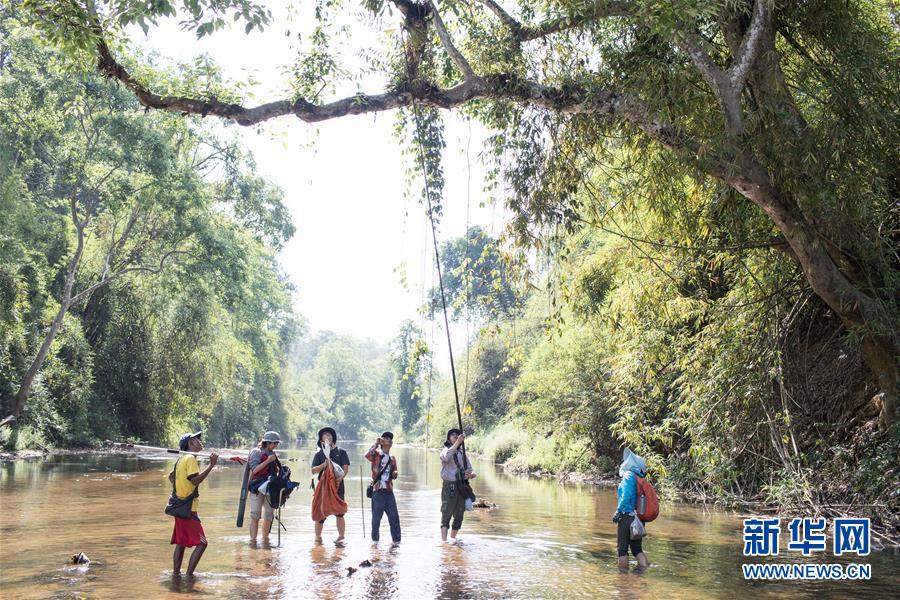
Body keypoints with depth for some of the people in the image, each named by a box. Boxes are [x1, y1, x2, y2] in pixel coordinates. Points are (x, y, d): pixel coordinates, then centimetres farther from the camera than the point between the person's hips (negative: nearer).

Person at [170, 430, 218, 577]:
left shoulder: (182, 458, 13)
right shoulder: (191, 458, -15)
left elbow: (171, 476, 25)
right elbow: (196, 480, -26)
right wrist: (211, 465, -27)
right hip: (187, 507, -10)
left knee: (181, 542, 17)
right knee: (201, 543, -9)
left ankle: (176, 573, 22)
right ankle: (189, 576, -8)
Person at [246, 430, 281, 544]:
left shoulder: (272, 454, 14)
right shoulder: (256, 452, -4)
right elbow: (254, 469, -15)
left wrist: (281, 471, 5)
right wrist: (268, 461, -18)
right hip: (257, 488, -6)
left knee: (269, 514, 9)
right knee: (255, 515, -6)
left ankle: (265, 538, 21)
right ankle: (253, 539, -5)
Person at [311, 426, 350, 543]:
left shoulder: (341, 452, 9)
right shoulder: (319, 454, 10)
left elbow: (345, 468, 0)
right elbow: (313, 471, 1)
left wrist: (341, 477, -19)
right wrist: (324, 464, -17)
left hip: (338, 486, -1)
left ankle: (341, 536, 8)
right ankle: (318, 536, 12)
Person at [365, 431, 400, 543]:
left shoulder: (392, 458, 16)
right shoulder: (376, 454, 0)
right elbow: (367, 455, -23)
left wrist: (395, 473, 0)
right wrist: (376, 443, -17)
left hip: (389, 491, 4)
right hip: (378, 491, -4)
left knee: (394, 516, 1)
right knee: (376, 517, 2)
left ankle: (396, 539, 9)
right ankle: (375, 539, 17)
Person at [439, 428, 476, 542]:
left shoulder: (462, 454, 15)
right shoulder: (445, 451, -1)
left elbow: (470, 470, 15)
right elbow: (446, 457, -27)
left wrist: (470, 474, -10)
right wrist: (457, 442, -32)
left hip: (462, 487, 6)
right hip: (449, 486, -6)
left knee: (459, 516, 10)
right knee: (446, 515, -10)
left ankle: (452, 539, 23)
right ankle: (443, 540, -16)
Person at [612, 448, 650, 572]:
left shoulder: (628, 476, -11)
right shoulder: (640, 479, 13)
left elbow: (626, 496, -20)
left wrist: (618, 511, -13)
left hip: (627, 516, -8)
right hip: (637, 518, 8)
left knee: (622, 547, 3)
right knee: (636, 548, 15)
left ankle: (624, 571, 7)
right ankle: (644, 566, 5)